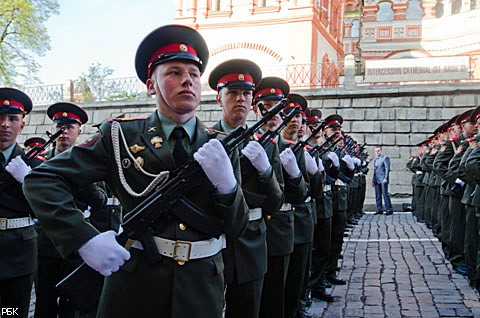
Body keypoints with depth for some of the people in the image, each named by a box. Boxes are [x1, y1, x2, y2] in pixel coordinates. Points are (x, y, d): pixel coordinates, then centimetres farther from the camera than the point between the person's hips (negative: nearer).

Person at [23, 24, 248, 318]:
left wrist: (226, 183, -20)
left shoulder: (223, 148, 1)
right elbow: (41, 181, -8)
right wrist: (86, 239, -21)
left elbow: (236, 230, -1)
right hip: (135, 288, -2)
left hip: (202, 293, 2)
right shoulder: (121, 137, -4)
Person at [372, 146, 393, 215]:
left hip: (383, 180, -7)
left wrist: (386, 178, -19)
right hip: (377, 180, 7)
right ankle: (379, 210, 12)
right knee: (378, 195, 6)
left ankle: (389, 210, -5)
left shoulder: (385, 158, -2)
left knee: (385, 194, -9)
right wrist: (373, 180, 18)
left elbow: (387, 169, -10)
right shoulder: (375, 159, 19)